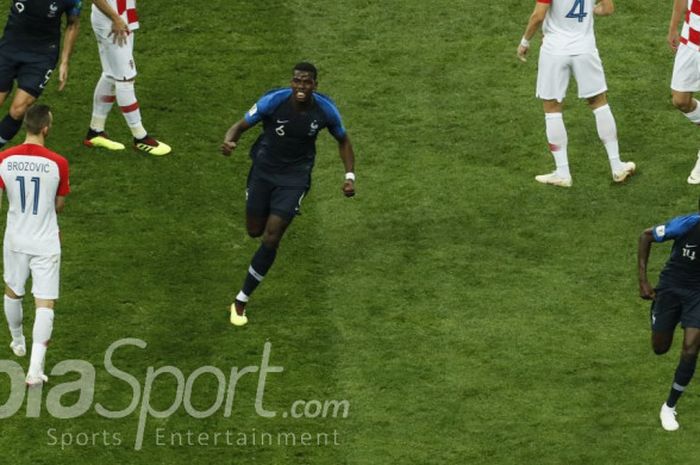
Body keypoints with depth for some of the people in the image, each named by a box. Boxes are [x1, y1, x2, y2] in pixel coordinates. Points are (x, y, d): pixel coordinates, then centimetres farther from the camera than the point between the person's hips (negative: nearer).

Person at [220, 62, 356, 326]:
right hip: (264, 171, 1)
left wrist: (350, 176, -7)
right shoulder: (274, 101, -22)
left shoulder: (326, 110, -16)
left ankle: (241, 301, 1)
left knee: (270, 240, -11)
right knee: (255, 231, 15)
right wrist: (229, 141, -37)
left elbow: (343, 141, 4)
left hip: (295, 178, -1)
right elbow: (241, 126, -13)